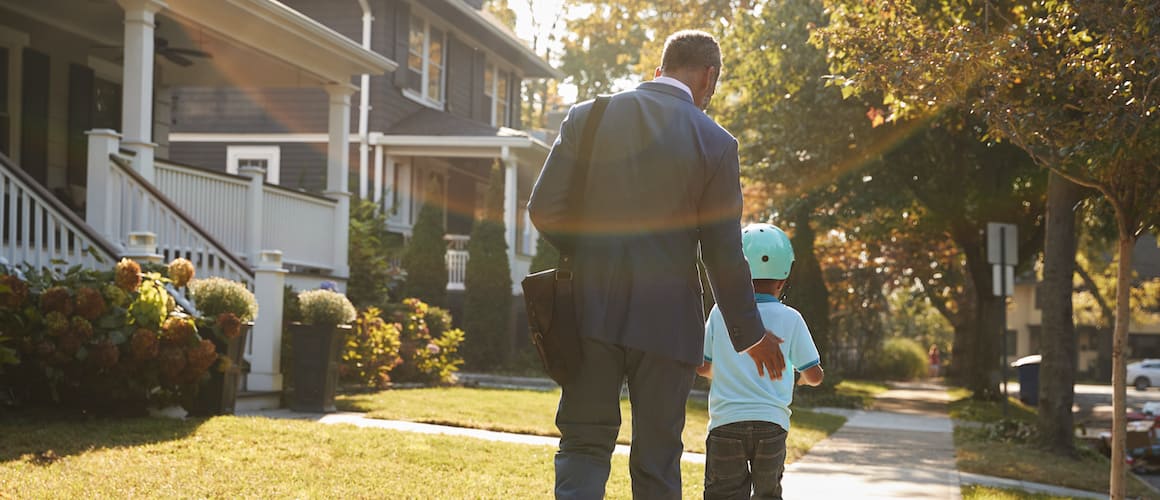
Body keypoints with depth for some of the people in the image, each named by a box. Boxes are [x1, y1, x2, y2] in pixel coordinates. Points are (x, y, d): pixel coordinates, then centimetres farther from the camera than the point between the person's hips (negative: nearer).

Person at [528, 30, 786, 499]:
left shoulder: (586, 117, 1)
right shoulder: (715, 143, -5)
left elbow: (543, 210, -2)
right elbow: (723, 254, -2)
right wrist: (751, 335, 10)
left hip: (592, 308, 1)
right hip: (666, 320, -1)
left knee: (584, 446, 9)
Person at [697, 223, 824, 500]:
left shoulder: (720, 313, 1)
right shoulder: (790, 319, 0)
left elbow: (702, 367, 10)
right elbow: (815, 375, 4)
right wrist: (800, 376, 28)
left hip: (726, 422, -1)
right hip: (772, 422, 1)